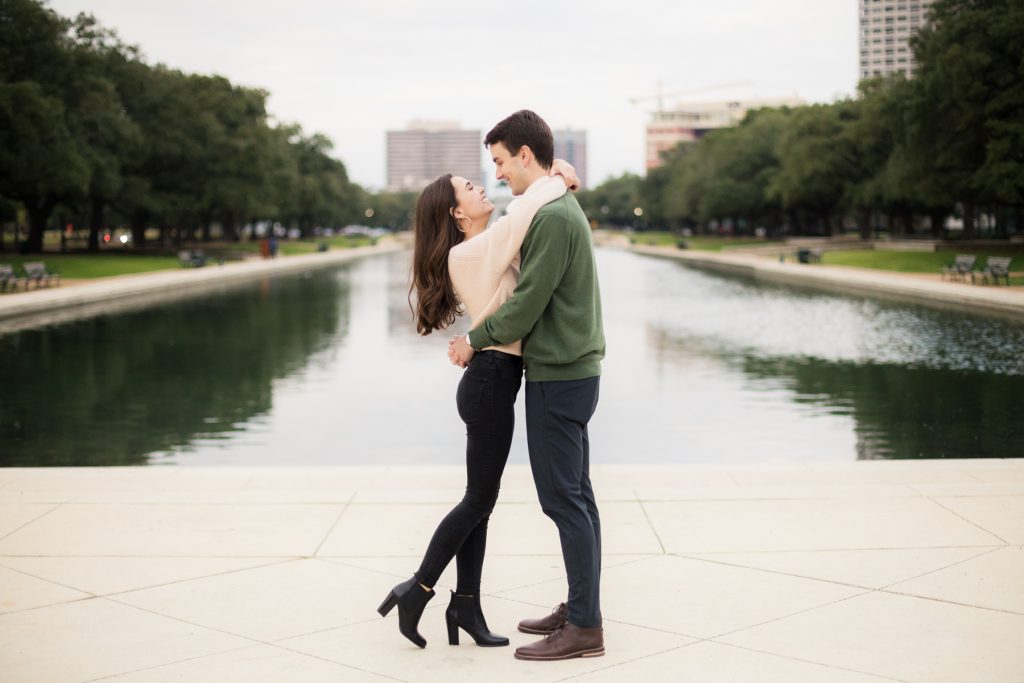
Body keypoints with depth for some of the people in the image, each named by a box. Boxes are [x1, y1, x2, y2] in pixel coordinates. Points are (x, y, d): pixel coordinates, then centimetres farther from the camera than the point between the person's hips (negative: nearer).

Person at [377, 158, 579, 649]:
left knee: (480, 500, 10)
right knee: (479, 499, -2)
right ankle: (416, 591, 7)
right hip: (491, 381, -9)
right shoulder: (468, 254, -14)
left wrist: (554, 175, 3)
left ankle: (466, 605, 15)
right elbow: (519, 216, -28)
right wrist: (557, 182, -12)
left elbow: (523, 219, 21)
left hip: (493, 382, 9)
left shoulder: (487, 249, 15)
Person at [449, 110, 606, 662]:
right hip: (571, 369, 10)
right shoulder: (561, 209, 15)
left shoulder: (552, 216, -17)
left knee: (563, 498, -5)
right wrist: (485, 340, 14)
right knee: (575, 495, 13)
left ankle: (584, 627, 0)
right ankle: (580, 608, 22)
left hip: (559, 377, -10)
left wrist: (475, 340, -5)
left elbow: (527, 304, -19)